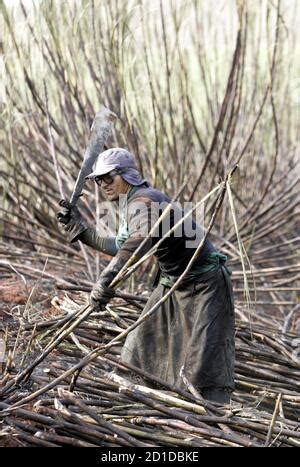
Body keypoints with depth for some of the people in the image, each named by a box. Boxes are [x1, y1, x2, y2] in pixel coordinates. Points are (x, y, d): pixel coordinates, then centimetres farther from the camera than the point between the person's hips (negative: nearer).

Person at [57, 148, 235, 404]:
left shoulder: (142, 201, -24)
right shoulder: (134, 201, 7)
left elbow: (141, 240, -46)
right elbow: (121, 247, 18)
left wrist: (108, 278, -56)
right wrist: (79, 228, 15)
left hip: (205, 285, -10)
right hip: (173, 284, 10)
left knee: (205, 360, -15)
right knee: (141, 346, 13)